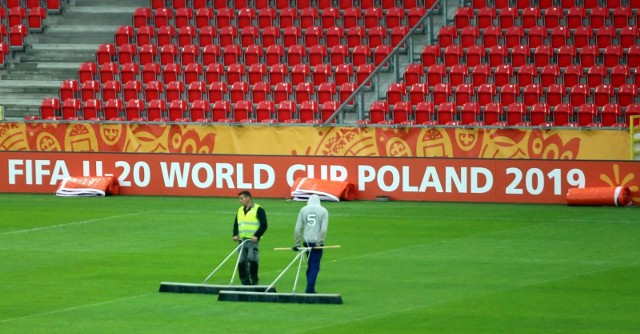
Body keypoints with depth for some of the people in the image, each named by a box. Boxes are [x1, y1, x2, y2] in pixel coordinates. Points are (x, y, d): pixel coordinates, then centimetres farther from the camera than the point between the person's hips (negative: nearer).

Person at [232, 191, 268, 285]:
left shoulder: (258, 210, -2)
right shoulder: (240, 210, 18)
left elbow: (264, 225, -7)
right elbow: (236, 224, 22)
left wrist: (256, 235, -18)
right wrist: (235, 235, 3)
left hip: (252, 240, -7)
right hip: (242, 240, 7)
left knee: (252, 258, -22)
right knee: (241, 262, 2)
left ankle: (254, 281, -10)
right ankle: (245, 283, 11)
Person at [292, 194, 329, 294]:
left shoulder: (303, 210, 6)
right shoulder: (323, 211, 2)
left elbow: (298, 228, 2)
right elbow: (323, 229, -10)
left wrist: (296, 244, 5)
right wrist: (320, 242, -11)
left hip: (306, 241, 2)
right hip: (317, 242, -2)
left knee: (310, 265, 15)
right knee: (315, 267, -1)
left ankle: (310, 288, 13)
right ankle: (310, 288, -11)